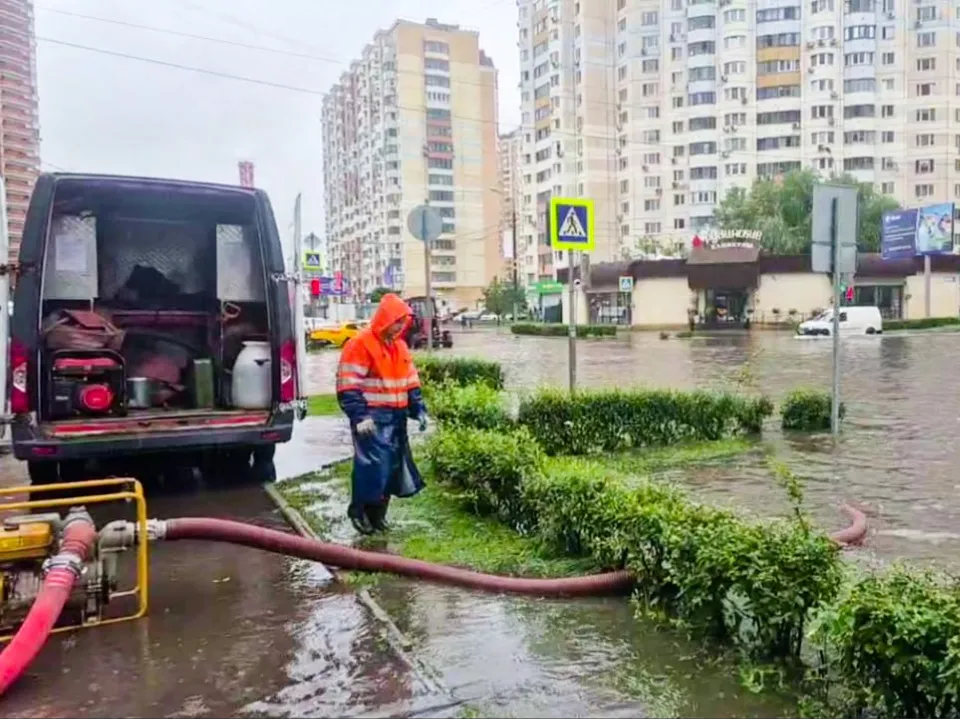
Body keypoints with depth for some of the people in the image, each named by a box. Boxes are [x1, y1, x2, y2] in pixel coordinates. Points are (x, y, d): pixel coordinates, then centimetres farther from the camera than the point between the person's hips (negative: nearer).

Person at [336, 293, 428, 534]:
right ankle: (358, 510, 11)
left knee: (393, 466, 10)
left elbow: (411, 382, 20)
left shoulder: (400, 346, 13)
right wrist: (359, 416, -22)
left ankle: (378, 513, 23)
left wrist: (419, 410, 10)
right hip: (372, 418, -8)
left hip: (396, 417, 8)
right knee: (373, 466, -10)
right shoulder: (360, 344, -12)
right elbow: (348, 386, -16)